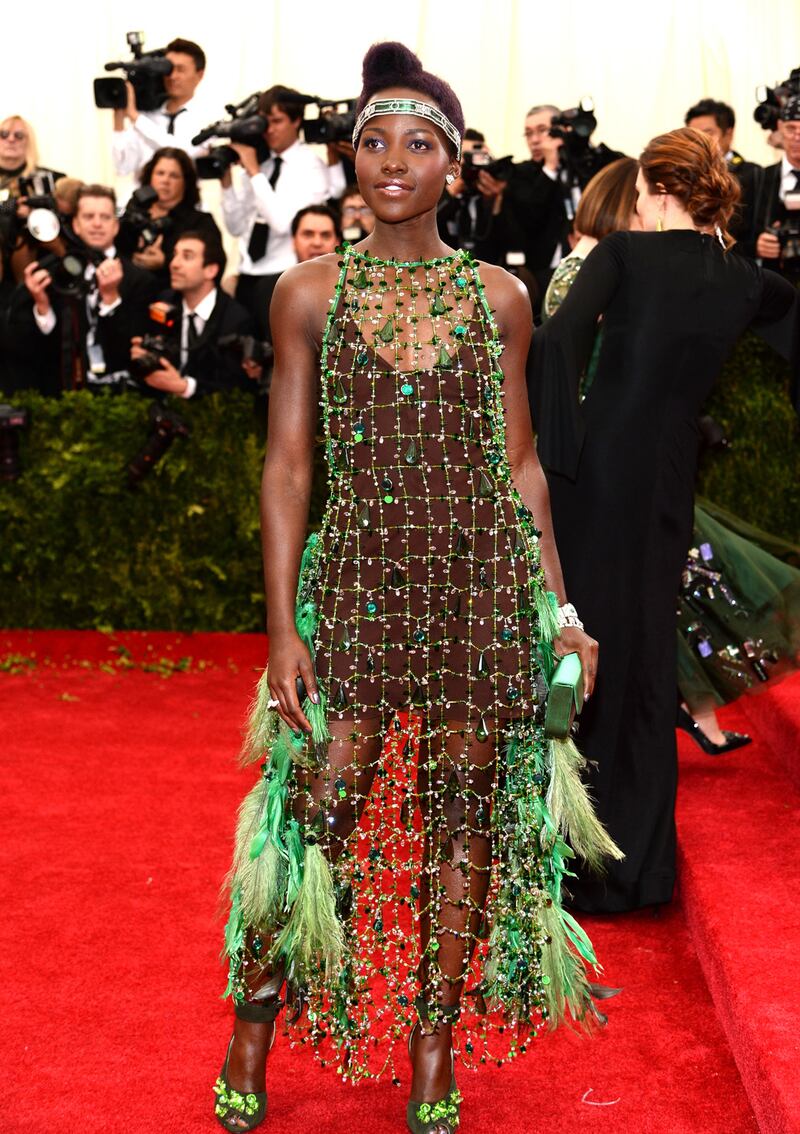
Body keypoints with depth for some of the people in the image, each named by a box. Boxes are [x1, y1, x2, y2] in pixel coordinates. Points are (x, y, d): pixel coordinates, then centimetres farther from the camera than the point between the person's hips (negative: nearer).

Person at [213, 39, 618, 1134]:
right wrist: (281, 623, -5)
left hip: (482, 587, 1)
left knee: (462, 819, 7)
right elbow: (288, 461, 0)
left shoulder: (498, 297, 5)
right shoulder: (310, 291, 2)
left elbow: (519, 464, 9)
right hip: (357, 580, -1)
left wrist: (561, 608, 7)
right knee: (318, 808, -2)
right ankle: (251, 1033, 20)